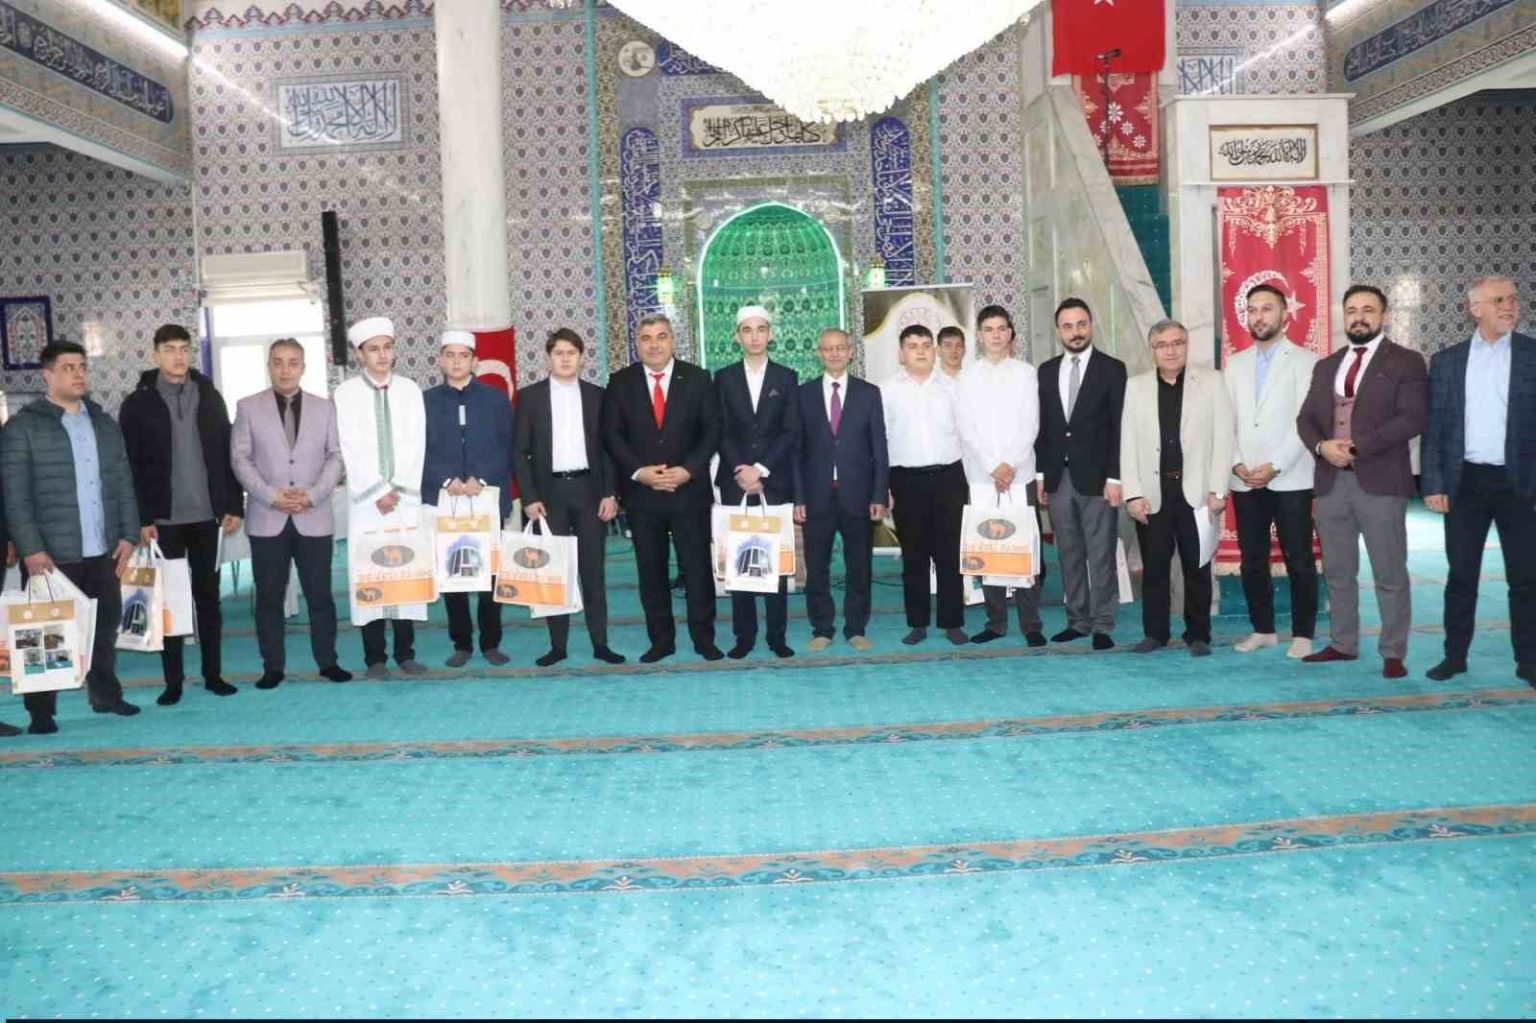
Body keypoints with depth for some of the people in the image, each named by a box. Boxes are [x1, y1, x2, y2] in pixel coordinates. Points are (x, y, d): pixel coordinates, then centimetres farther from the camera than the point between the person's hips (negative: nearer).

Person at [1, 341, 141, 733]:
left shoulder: (105, 424, 13)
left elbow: (123, 484, 13)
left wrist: (128, 534, 4)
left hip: (103, 550, 5)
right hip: (52, 552, -4)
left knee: (106, 623, 12)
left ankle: (106, 694, 26)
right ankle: (41, 711, 12)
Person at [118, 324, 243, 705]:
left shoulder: (210, 397, 7)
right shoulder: (138, 404, 0)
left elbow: (227, 455, 6)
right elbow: (130, 466, -3)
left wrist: (234, 506, 0)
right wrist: (141, 518, -10)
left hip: (206, 515, 2)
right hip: (163, 519, -2)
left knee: (208, 595, 9)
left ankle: (213, 674, 17)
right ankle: (173, 680, 12)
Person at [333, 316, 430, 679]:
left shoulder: (409, 389, 8)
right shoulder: (346, 394, 1)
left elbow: (415, 445, 2)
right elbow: (351, 451, -4)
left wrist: (397, 490, -6)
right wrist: (378, 492, -9)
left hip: (406, 497, 2)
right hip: (366, 500, -2)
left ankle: (405, 652, 11)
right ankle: (375, 657, 6)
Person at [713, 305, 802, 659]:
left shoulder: (786, 378, 6)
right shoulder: (724, 378, 8)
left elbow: (791, 433, -1)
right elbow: (721, 432, 2)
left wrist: (760, 470, -11)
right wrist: (743, 472, -10)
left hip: (775, 482, 0)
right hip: (735, 482, 1)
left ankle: (778, 635, 8)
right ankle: (744, 635, 8)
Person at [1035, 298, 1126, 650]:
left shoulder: (1112, 369, -2)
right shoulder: (1046, 371, 11)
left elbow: (1119, 427, -6)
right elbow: (1042, 426, 12)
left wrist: (1115, 478, -12)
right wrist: (1040, 474, 7)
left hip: (1096, 477, -4)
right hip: (1058, 478, 4)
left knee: (1101, 555, -1)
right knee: (1069, 554, 9)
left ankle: (1102, 626, 6)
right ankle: (1078, 621, 17)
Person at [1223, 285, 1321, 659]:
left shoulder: (1305, 361, -1)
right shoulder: (1234, 364, 13)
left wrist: (1274, 467, -15)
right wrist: (1237, 464, -5)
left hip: (1290, 479, -4)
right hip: (1245, 481, 4)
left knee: (1299, 561, 1)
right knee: (1252, 560, 8)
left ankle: (1302, 633, 11)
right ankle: (1262, 629, 20)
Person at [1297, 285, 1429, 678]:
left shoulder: (1406, 362, 0)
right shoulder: (1326, 366, 16)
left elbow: (1413, 418, -11)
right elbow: (1305, 418, 11)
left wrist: (1357, 446, -17)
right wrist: (1322, 446, -10)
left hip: (1380, 482, -5)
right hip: (1331, 482, 5)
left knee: (1390, 574, 0)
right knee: (1337, 572, 12)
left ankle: (1393, 653, 8)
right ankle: (1343, 644, 23)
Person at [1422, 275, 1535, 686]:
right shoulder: (1446, 360, 6)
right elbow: (1433, 426, 5)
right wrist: (1433, 484, -1)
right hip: (1465, 483, 1)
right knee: (1461, 576, 7)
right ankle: (1455, 656, 17)